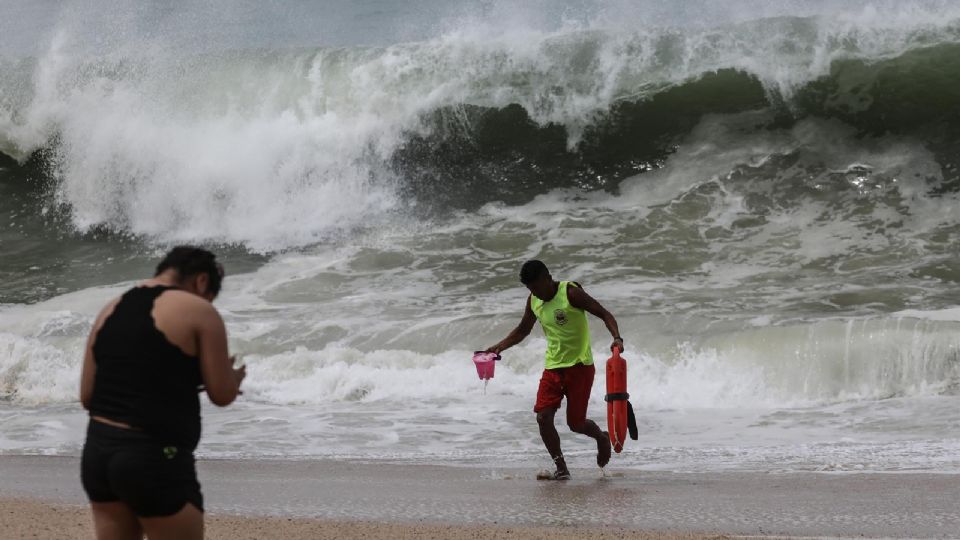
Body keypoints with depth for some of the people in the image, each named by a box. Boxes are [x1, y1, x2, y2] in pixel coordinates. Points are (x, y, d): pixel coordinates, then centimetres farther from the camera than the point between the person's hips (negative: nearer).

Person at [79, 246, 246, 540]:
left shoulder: (110, 311, 13)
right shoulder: (199, 311, -5)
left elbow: (87, 396, 13)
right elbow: (222, 394, -4)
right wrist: (234, 377, 20)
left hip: (98, 452, 7)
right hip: (155, 460, -7)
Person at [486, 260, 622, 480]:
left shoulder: (570, 293, -14)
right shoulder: (533, 300, 6)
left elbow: (604, 314, -13)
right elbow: (522, 330, 21)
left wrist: (617, 338, -30)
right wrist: (500, 346, 7)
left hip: (579, 365, -6)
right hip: (553, 366, 6)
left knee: (575, 423, -3)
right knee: (543, 417, -9)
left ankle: (601, 437, 31)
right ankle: (561, 469, 3)